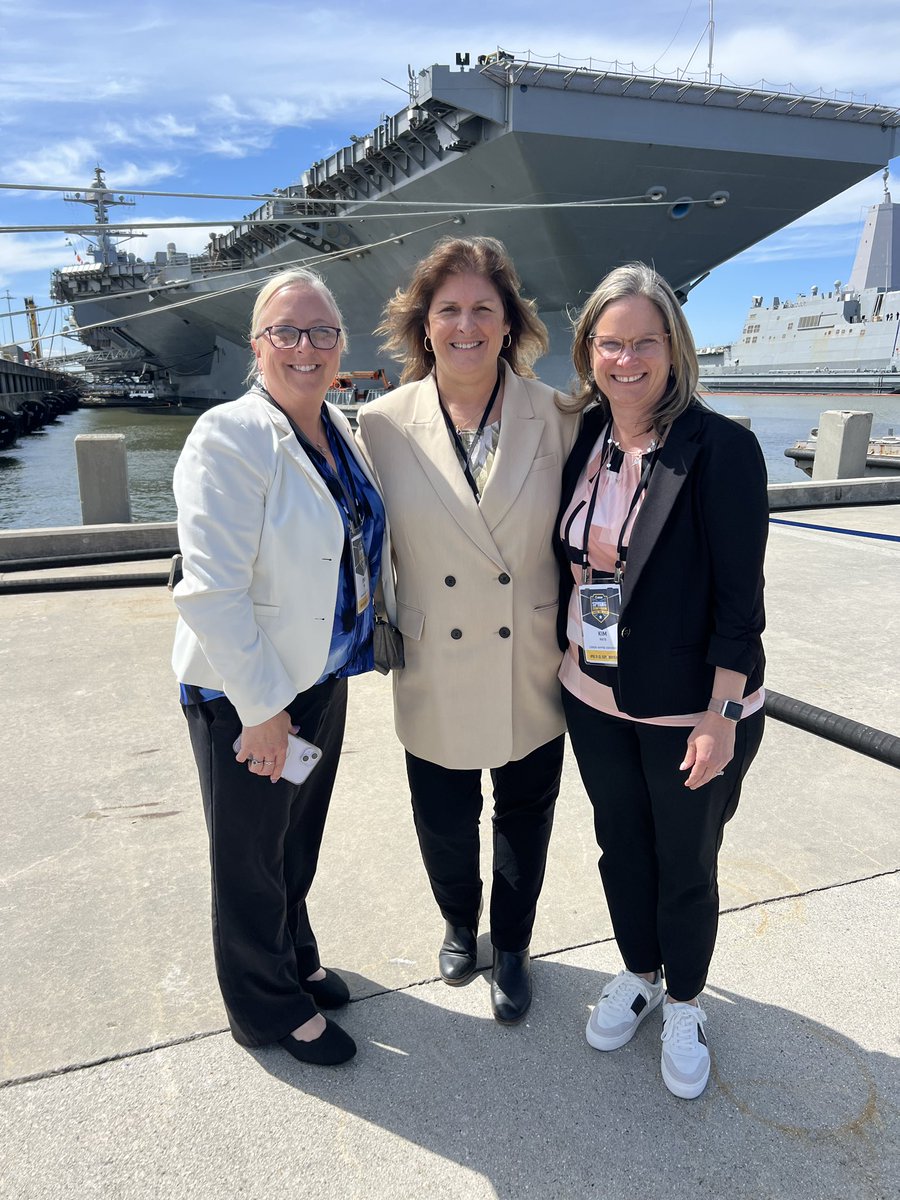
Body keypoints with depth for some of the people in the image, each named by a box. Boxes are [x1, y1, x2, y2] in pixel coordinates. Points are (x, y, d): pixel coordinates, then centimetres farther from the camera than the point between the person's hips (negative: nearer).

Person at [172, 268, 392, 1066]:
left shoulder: (341, 432, 4)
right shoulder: (228, 439, -20)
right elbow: (211, 590, -23)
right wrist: (261, 708, -19)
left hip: (322, 677, 7)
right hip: (245, 696, -7)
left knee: (300, 841, 25)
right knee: (252, 857, 15)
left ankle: (297, 961, 50)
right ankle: (269, 1007, 39)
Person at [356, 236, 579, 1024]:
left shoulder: (555, 417, -7)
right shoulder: (384, 425, -8)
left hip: (532, 673, 1)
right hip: (437, 678, 0)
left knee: (524, 818, 18)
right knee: (444, 823, 17)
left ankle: (512, 946, 46)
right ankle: (460, 925, 51)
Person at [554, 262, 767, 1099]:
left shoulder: (721, 449, -15)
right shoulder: (581, 442, 1)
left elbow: (739, 592, -15)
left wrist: (723, 712, -17)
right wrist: (565, 658, 10)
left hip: (688, 709, -4)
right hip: (593, 700, 5)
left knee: (686, 866, 15)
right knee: (620, 845, 22)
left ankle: (683, 1004, 41)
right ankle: (638, 974, 47)